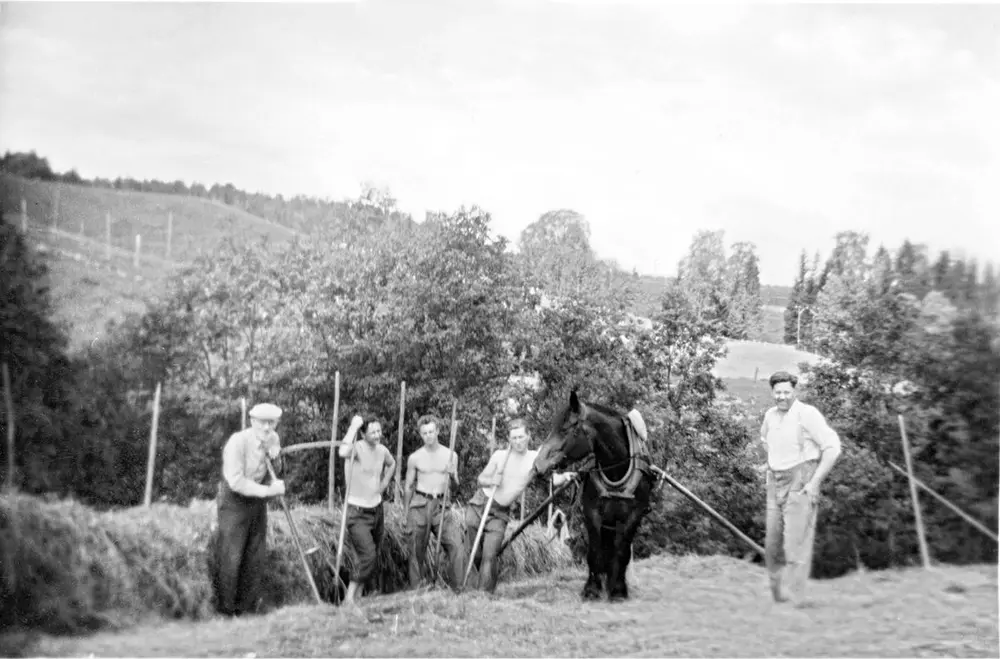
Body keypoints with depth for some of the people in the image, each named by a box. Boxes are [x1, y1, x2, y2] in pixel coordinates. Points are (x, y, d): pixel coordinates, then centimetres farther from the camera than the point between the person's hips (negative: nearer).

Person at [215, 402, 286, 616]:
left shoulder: (273, 439, 0)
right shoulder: (238, 441, -22)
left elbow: (276, 472, 15)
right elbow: (236, 481, -27)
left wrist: (275, 458, -7)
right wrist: (268, 490, -25)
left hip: (257, 498, 6)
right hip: (234, 499, -6)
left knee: (254, 555, 7)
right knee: (231, 557, -6)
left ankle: (248, 606, 16)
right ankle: (226, 608, 3)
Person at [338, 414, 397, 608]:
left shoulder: (382, 450, 2)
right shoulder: (357, 448, -19)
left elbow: (392, 464, 27)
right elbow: (343, 452, -46)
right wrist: (353, 427, -35)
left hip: (377, 510, 7)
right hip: (357, 513, -7)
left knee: (372, 556, 14)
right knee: (368, 556, -20)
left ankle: (357, 595, 29)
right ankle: (349, 597, -9)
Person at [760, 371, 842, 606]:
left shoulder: (807, 414, -12)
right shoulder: (770, 416, 9)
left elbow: (833, 447, -14)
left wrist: (815, 481, -16)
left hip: (802, 486, -7)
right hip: (776, 485, 7)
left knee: (796, 542, -12)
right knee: (772, 544, 8)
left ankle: (795, 598, -11)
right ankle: (777, 595, 21)